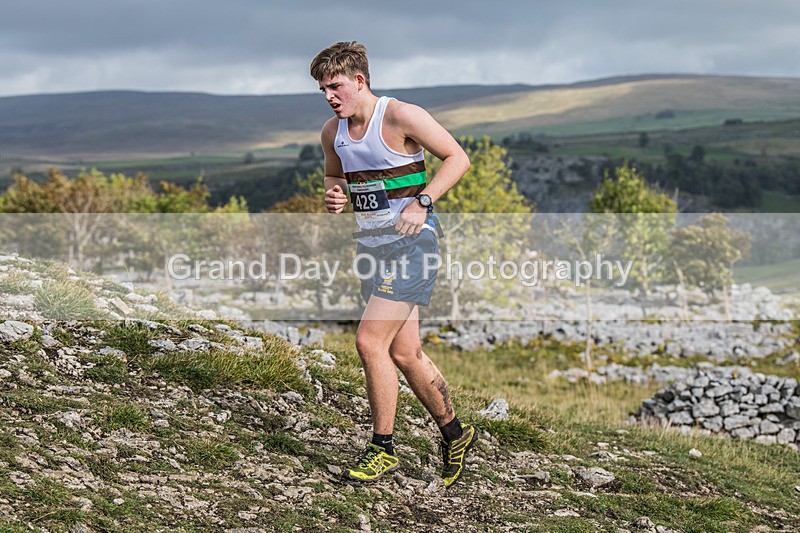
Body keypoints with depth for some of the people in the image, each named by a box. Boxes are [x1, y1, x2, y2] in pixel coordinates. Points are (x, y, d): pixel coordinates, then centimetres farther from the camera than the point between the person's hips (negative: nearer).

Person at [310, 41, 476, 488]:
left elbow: (458, 158, -9)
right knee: (403, 352, 9)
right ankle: (455, 434, 26)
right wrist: (335, 195, 1)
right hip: (371, 245, 8)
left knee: (370, 342, -15)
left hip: (410, 243, -8)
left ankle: (383, 449, -1)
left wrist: (422, 202, -19)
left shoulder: (401, 116, -13)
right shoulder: (333, 132, 7)